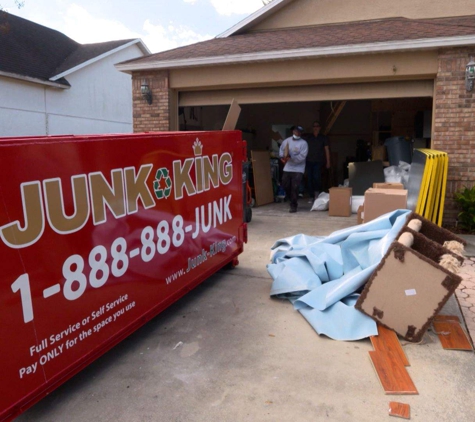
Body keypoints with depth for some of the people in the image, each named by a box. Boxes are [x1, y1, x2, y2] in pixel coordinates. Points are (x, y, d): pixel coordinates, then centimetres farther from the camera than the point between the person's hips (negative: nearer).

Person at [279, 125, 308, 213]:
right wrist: (283, 156, -7)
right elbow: (281, 150, 14)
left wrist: (290, 158, -24)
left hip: (298, 169, -5)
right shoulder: (286, 141, 5)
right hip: (287, 168, 5)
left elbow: (302, 157, -17)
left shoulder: (303, 143, -9)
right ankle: (294, 200, 33)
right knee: (285, 186, 10)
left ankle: (293, 206, 1)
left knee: (294, 188, -10)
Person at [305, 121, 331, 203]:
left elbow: (327, 150, 7)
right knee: (309, 179, 0)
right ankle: (311, 197, 9)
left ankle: (317, 192, 5)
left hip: (318, 161, -2)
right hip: (309, 161, 2)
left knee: (316, 177, -19)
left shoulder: (323, 138, 8)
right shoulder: (308, 138, 13)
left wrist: (328, 162, 1)